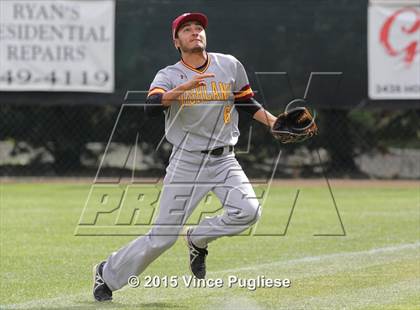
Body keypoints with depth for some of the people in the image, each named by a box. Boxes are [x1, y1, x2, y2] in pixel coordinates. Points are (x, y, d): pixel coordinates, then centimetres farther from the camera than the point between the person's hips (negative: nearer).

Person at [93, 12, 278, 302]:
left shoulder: (230, 66, 4)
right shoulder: (168, 76, -4)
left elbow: (247, 102, 17)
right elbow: (152, 106, -24)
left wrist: (274, 122, 3)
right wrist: (184, 87, -37)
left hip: (224, 160, 3)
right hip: (186, 162, -3)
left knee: (248, 211, -23)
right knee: (163, 236, -5)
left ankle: (199, 240, 5)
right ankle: (108, 273, 17)